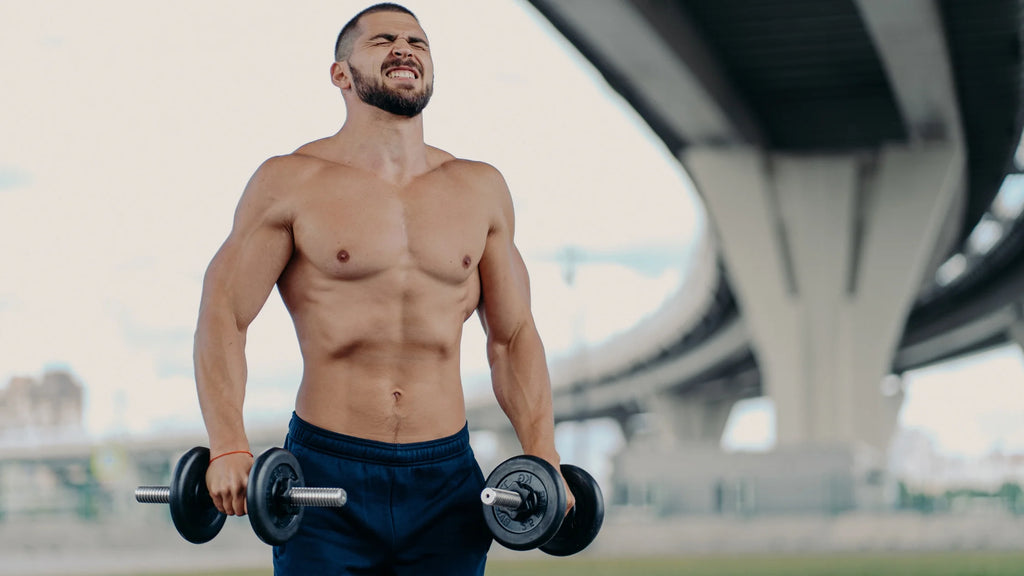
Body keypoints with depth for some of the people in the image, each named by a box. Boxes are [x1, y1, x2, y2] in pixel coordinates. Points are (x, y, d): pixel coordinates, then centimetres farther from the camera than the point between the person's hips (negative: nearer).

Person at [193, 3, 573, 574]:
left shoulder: (481, 190, 10)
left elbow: (513, 334, 14)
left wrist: (543, 455, 2)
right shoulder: (293, 183, -1)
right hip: (327, 480, -3)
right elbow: (224, 315, -4)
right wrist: (228, 448, -18)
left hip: (445, 483, 3)